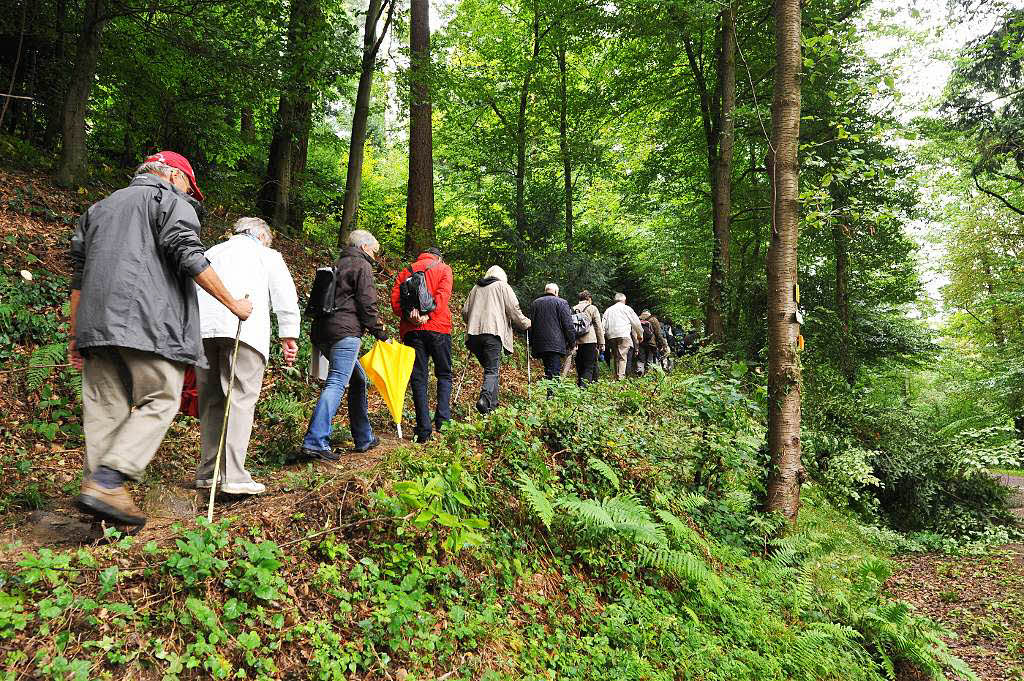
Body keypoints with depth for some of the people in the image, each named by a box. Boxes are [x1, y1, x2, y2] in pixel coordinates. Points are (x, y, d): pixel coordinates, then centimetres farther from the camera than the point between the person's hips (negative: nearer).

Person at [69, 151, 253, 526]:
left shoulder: (100, 207, 29)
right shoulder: (169, 199, 7)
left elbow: (79, 274, 25)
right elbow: (189, 257, -9)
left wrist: (76, 333, 25)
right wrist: (233, 303, -4)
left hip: (96, 323, 7)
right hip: (147, 320, -7)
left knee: (104, 407, 7)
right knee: (160, 400, -4)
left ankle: (97, 485, 6)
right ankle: (107, 482, -15)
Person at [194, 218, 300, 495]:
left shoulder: (212, 252, 30)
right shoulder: (267, 255, 19)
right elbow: (285, 297, 9)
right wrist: (289, 337, 7)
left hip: (202, 327, 5)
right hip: (244, 329, -5)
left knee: (210, 400, 12)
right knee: (241, 398, -7)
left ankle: (207, 472, 17)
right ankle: (234, 476, -15)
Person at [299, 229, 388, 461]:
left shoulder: (337, 265, 26)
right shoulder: (362, 266, -1)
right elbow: (367, 304, -9)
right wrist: (381, 333, -3)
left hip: (323, 331, 9)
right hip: (344, 331, -9)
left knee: (359, 379, 17)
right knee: (336, 383, -14)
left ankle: (364, 438, 22)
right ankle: (315, 442, -23)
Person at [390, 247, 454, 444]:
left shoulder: (407, 270, 18)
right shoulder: (443, 269, 11)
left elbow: (395, 299, 3)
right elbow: (443, 294, -8)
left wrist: (407, 315, -8)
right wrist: (428, 315, -15)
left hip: (411, 330, 2)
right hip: (438, 327, -2)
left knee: (418, 378, 3)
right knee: (444, 374, 10)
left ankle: (424, 430, -1)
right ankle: (443, 420, -6)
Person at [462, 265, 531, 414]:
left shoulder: (476, 288, 23)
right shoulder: (503, 286, 10)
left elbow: (465, 311, 24)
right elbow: (514, 311, 3)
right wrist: (527, 324, 18)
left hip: (473, 333, 5)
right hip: (493, 332, -5)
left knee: (489, 367, 14)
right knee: (492, 370, -7)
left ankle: (493, 403, 10)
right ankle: (485, 398, -29)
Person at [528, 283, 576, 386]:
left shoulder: (534, 303, 15)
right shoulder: (561, 302, 0)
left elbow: (530, 324, 15)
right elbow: (568, 324, -5)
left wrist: (531, 344, 19)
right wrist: (572, 341, 3)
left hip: (539, 345, 5)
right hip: (555, 344, -5)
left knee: (548, 371, 14)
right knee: (554, 372, -9)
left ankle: (550, 392, 14)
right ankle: (552, 393, -18)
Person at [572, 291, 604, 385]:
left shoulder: (573, 309, 12)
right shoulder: (592, 308, 2)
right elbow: (599, 327, 0)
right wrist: (601, 343, 4)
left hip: (577, 342, 4)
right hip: (590, 341, -4)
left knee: (580, 367, 12)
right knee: (589, 366, -3)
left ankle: (579, 385, 12)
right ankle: (584, 385, -18)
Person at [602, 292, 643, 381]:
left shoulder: (608, 310, 21)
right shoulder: (626, 308, 10)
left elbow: (604, 325, 14)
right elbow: (636, 322, 12)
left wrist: (605, 337, 17)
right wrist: (640, 334, 23)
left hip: (611, 336, 4)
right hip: (624, 334, -4)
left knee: (615, 357, 11)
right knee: (623, 357, -10)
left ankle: (616, 376, 10)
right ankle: (621, 377, -20)